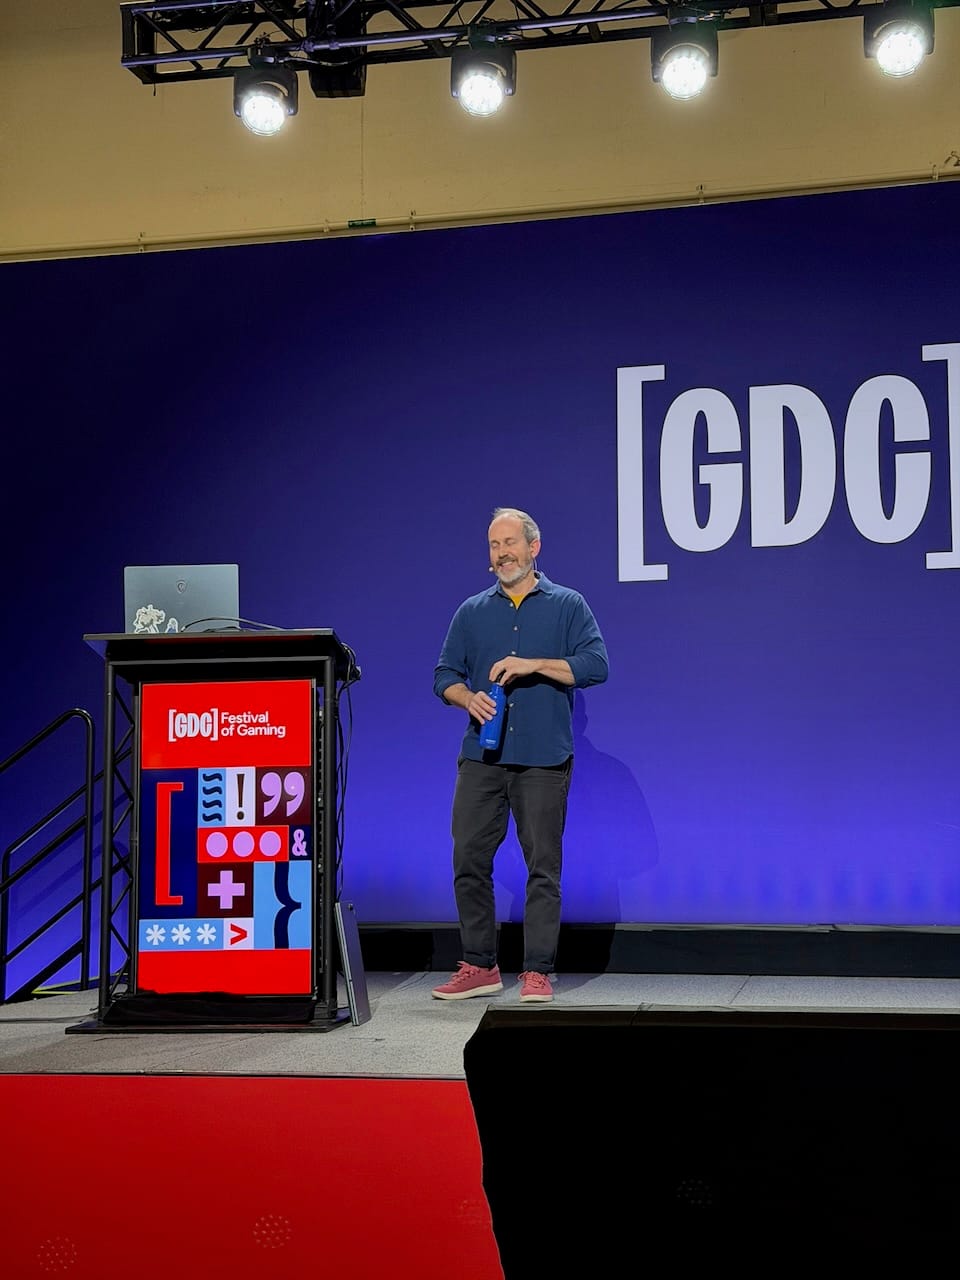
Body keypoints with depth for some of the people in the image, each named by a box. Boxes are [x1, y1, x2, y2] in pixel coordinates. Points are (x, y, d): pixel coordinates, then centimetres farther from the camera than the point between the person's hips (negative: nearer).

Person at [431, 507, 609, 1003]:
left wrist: (533, 664, -13)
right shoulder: (472, 611, 15)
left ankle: (537, 972, 5)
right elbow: (444, 674, 14)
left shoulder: (568, 605, 7)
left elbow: (596, 665, -4)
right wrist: (468, 698, -8)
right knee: (469, 859, 1)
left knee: (543, 865, -2)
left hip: (544, 759, -3)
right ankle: (479, 967, 12)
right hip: (481, 757, 3)